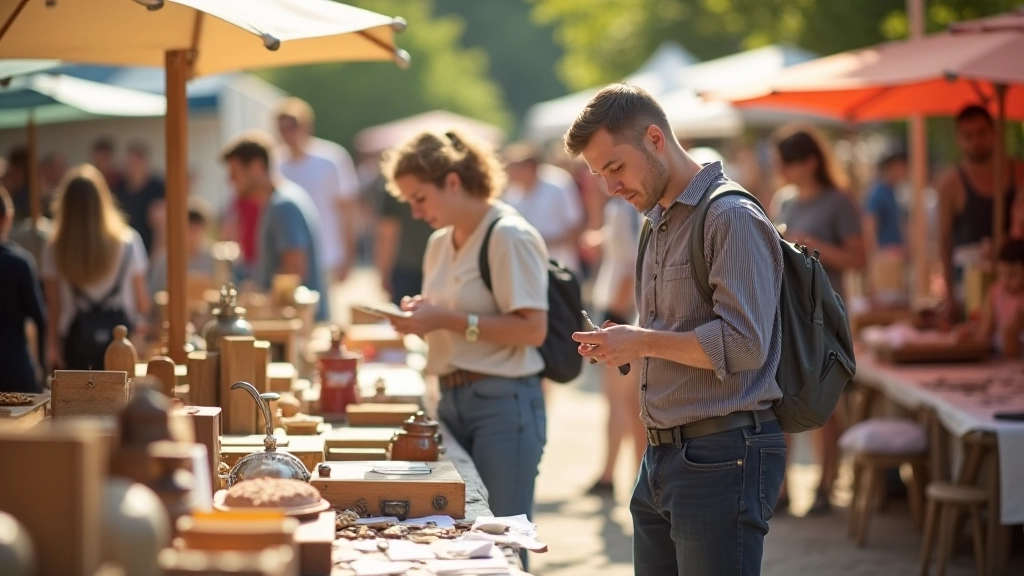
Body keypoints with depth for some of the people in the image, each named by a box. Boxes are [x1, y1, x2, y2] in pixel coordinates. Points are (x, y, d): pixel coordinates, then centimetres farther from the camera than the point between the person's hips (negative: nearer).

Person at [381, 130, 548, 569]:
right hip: (452, 400, 8)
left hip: (503, 404, -8)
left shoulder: (509, 237, -11)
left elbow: (532, 329, -19)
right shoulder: (440, 243, 14)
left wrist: (446, 319, -20)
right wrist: (420, 318, 2)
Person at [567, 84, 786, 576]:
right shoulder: (659, 226, 18)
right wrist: (618, 345, 8)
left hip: (722, 458, -9)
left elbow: (744, 344, -20)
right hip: (662, 459, 9)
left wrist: (643, 341, -16)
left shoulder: (733, 219, -12)